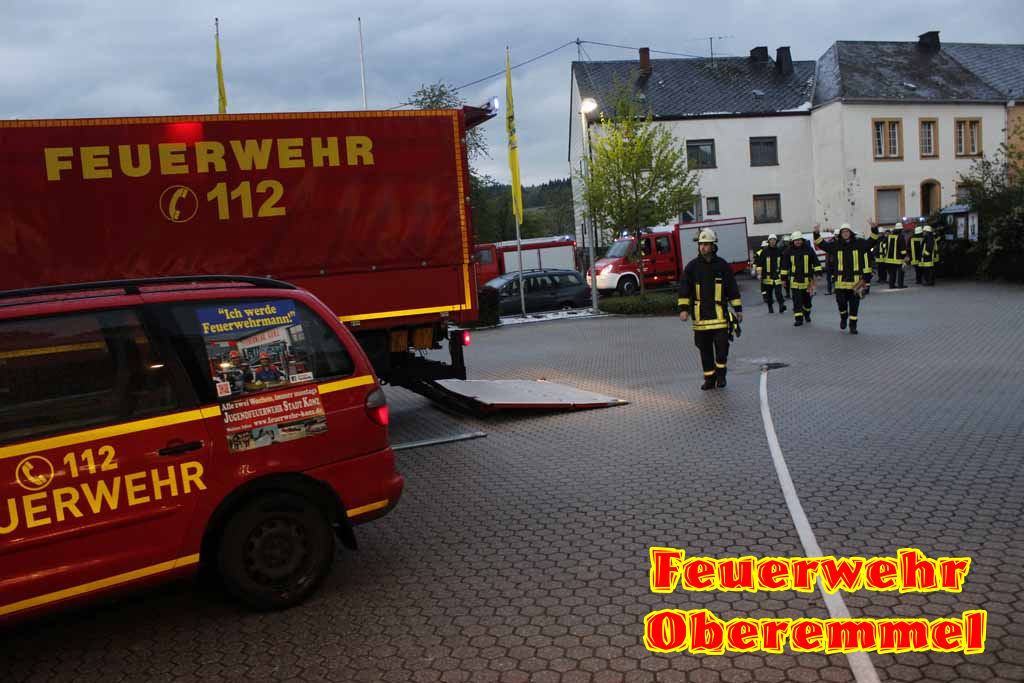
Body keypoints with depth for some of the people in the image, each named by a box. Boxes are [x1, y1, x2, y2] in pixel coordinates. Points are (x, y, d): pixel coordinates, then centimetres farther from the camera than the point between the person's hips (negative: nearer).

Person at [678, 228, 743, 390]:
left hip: (719, 313, -1)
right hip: (700, 314, 1)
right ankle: (709, 378, 17)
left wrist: (738, 309, 7)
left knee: (722, 345, -5)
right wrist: (684, 309, -6)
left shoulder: (722, 265, 3)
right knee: (704, 348, 6)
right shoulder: (692, 266, 4)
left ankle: (721, 374, 15)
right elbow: (684, 288, 3)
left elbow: (732, 289, 7)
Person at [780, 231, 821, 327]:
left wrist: (818, 273, -5)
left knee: (807, 300, 13)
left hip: (807, 280, 0)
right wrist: (784, 278, 6)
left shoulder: (808, 249, -2)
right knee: (797, 301, -5)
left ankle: (807, 314, 37)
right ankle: (798, 319, -3)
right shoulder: (788, 252, -1)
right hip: (795, 280, 0)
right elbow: (785, 266, 6)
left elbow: (816, 262, 1)